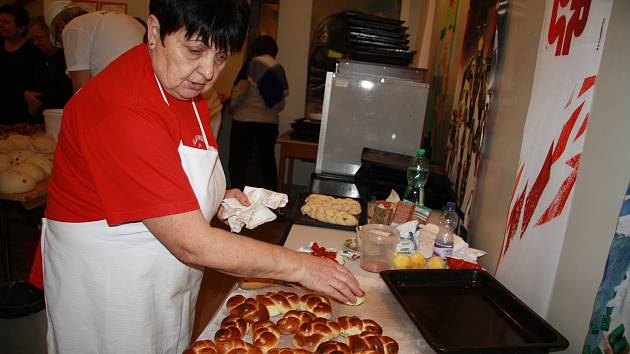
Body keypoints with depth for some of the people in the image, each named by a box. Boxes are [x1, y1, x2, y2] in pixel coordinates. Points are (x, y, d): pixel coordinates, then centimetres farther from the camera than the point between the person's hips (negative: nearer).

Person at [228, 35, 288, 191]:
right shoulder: (279, 70, 6)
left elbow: (239, 90, -12)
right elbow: (281, 103, 5)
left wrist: (232, 106, 6)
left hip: (245, 120, -4)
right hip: (270, 122, 4)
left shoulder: (251, 65, -4)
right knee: (268, 160, 15)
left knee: (238, 162, 3)